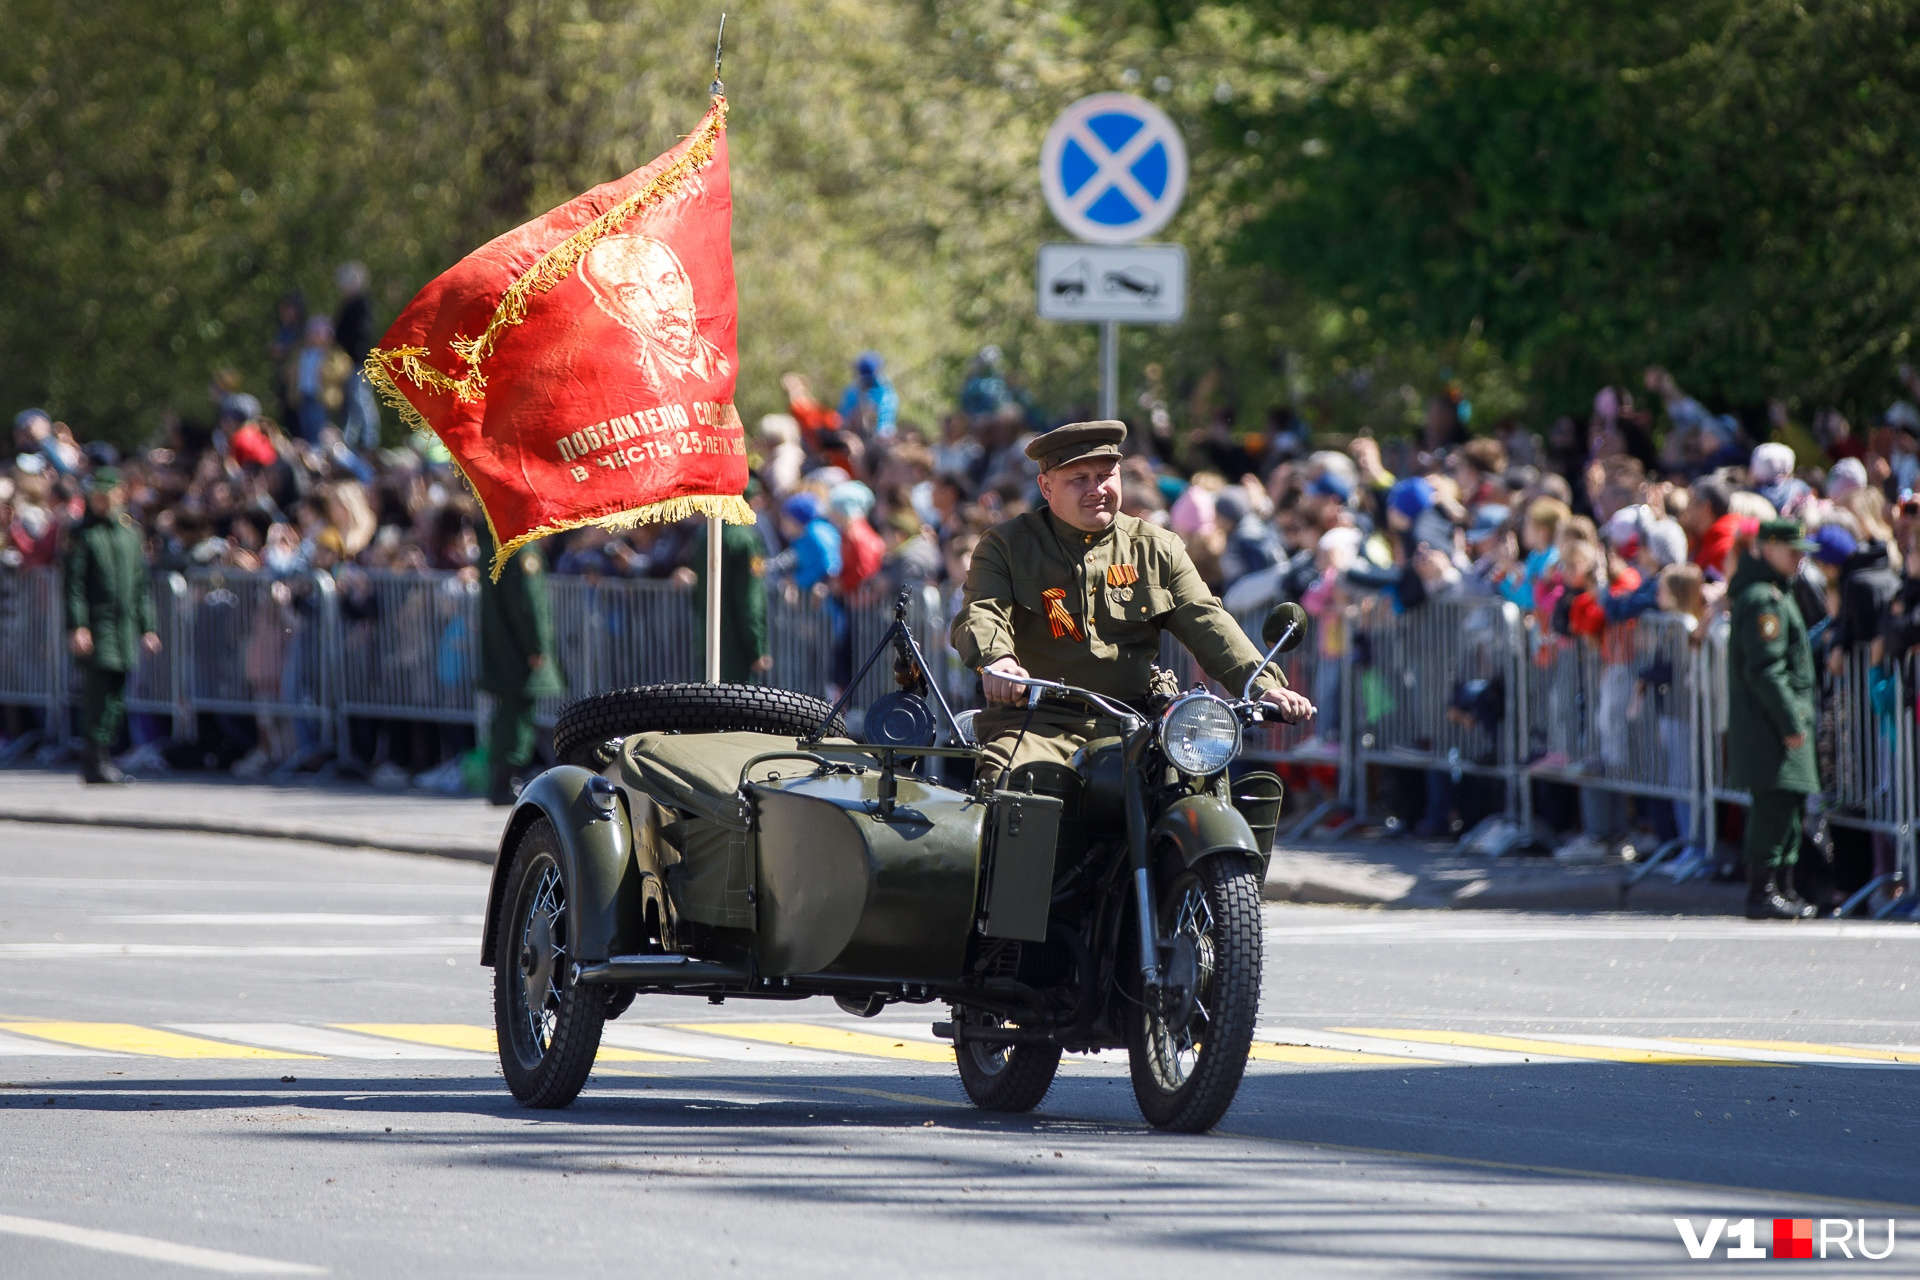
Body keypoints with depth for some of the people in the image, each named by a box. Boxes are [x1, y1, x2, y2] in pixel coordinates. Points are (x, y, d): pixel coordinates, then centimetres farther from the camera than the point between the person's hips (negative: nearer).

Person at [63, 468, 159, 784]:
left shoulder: (131, 532, 14)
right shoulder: (84, 533, -2)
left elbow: (142, 584, 18)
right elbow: (74, 583, -7)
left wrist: (146, 627, 15)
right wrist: (77, 626, -16)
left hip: (126, 625, 6)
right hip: (97, 624, -6)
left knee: (116, 696, 8)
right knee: (100, 691, -10)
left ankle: (103, 761, 15)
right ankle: (96, 761, -7)